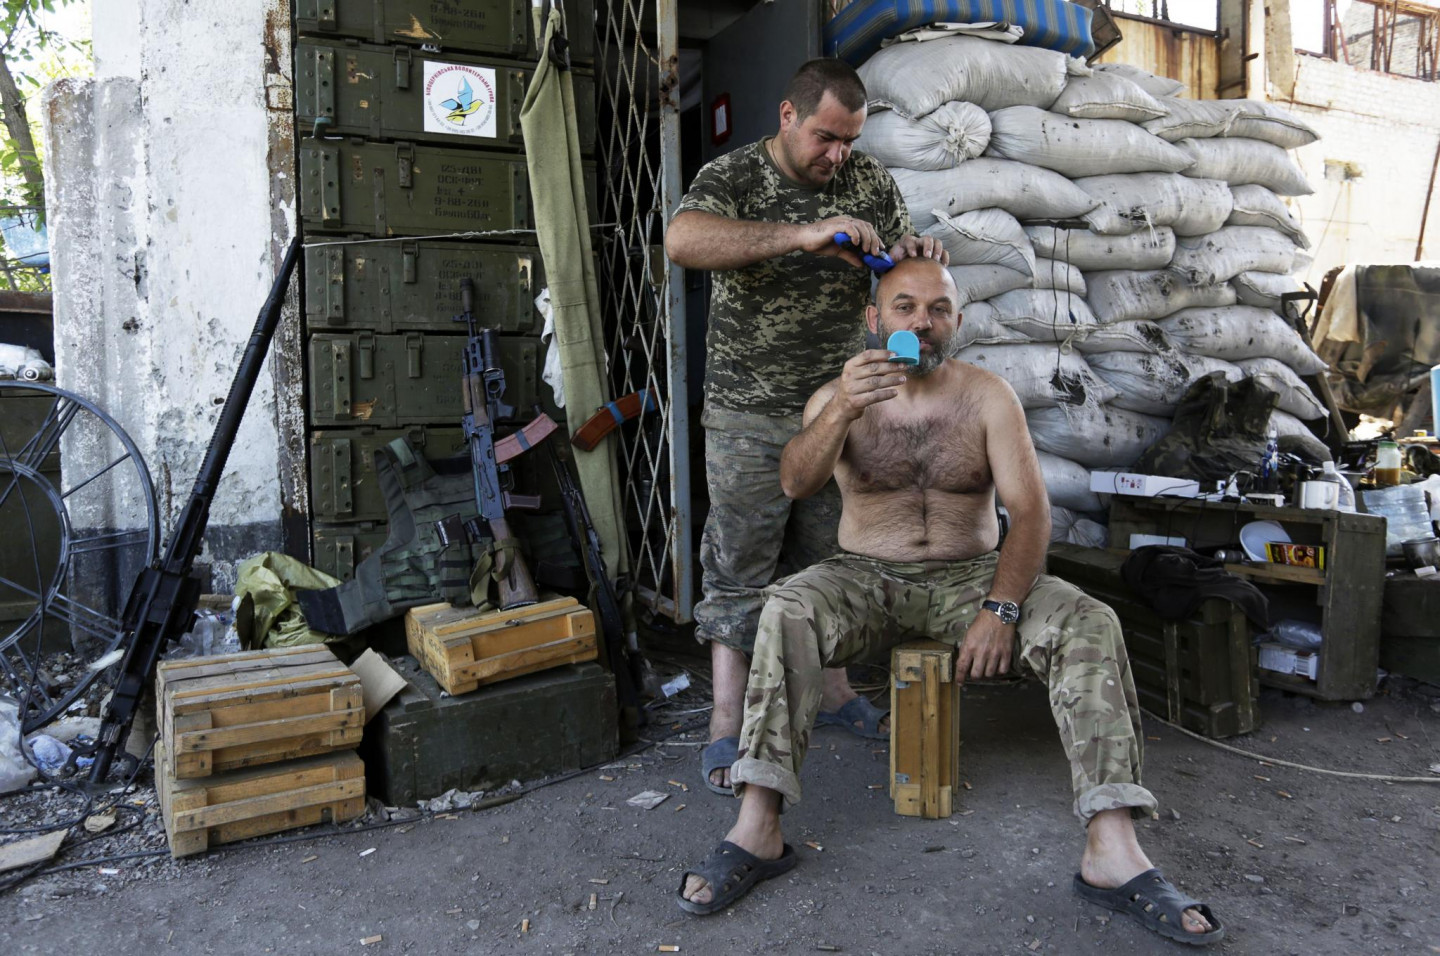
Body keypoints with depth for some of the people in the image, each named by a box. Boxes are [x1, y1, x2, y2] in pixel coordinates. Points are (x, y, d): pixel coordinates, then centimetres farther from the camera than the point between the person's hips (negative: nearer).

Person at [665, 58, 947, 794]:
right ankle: (727, 728, 13)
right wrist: (803, 236, -38)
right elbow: (682, 241, -31)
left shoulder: (871, 184, 4)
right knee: (739, 567, 2)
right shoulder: (733, 177, -9)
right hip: (749, 420, -4)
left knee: (835, 560, 15)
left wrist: (916, 259, -14)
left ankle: (833, 691, 34)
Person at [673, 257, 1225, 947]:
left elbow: (1030, 510, -8)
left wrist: (1001, 607, -23)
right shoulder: (836, 397, 1)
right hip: (867, 579, -1)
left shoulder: (987, 396, 1)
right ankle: (757, 832, -28)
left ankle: (1112, 856, -24)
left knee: (1089, 626, -24)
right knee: (786, 614, -31)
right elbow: (794, 483, -19)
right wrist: (841, 411, -39)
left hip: (970, 577, 1)